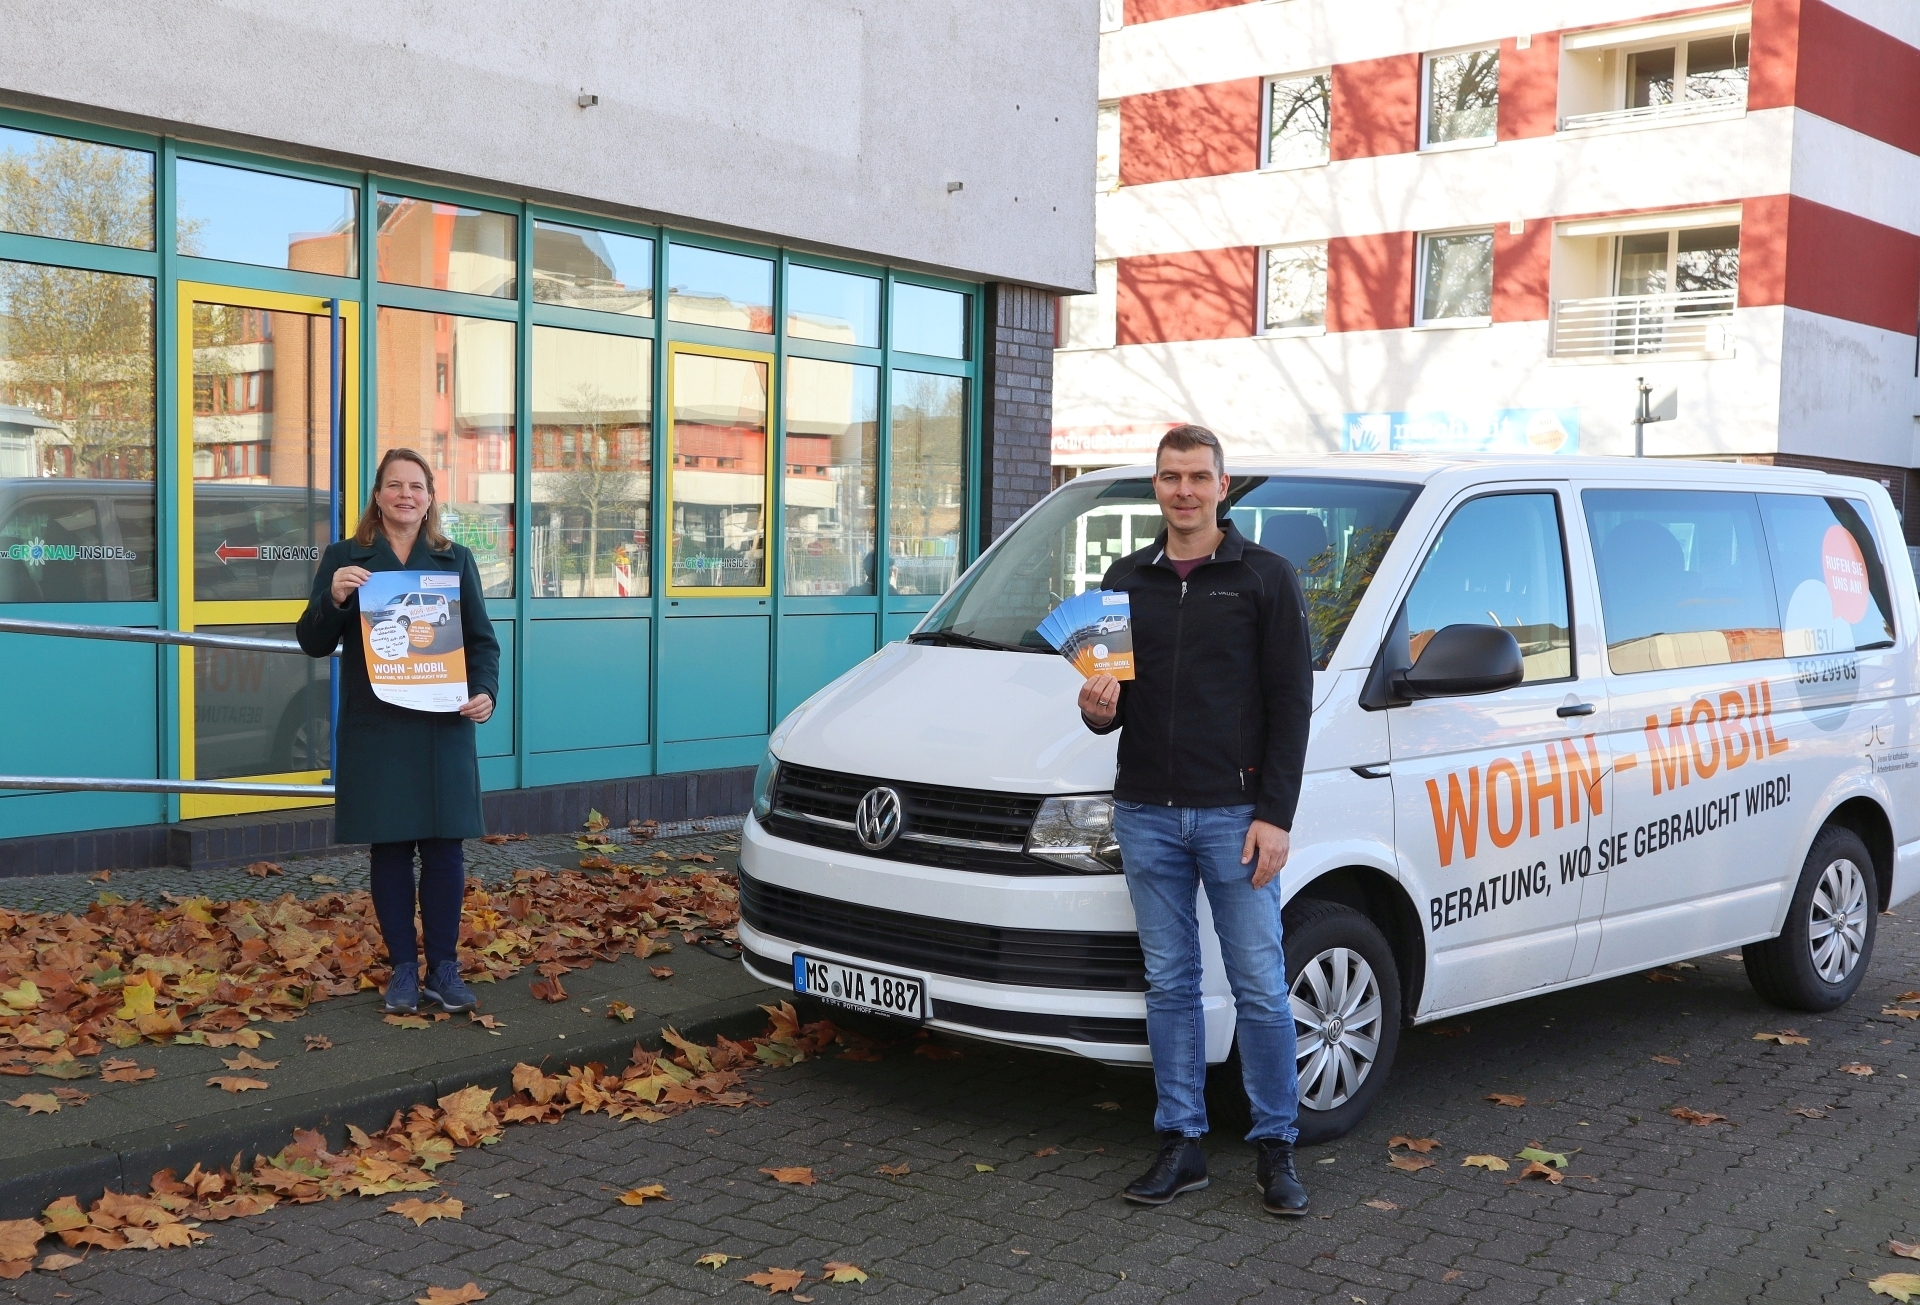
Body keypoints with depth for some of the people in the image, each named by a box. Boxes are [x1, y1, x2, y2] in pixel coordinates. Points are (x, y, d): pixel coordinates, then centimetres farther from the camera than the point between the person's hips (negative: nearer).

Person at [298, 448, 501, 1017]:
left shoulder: (456, 560, 9)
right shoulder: (344, 558, 5)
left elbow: (482, 639, 9)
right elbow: (313, 643, 3)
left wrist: (485, 691, -9)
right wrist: (334, 599, -17)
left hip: (443, 729, 1)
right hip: (375, 730, -1)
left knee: (444, 847, 2)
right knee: (390, 848, 5)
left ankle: (444, 968, 12)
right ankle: (402, 969, 15)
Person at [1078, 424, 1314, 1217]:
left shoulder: (1265, 578, -1)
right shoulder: (1125, 582, 12)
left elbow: (1291, 704, -4)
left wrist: (1274, 816, -11)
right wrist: (1099, 710, -8)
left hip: (1235, 815, -4)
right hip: (1147, 815, 4)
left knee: (1260, 988, 0)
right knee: (1169, 985, 9)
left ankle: (1276, 1147, 14)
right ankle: (1181, 1144, 18)